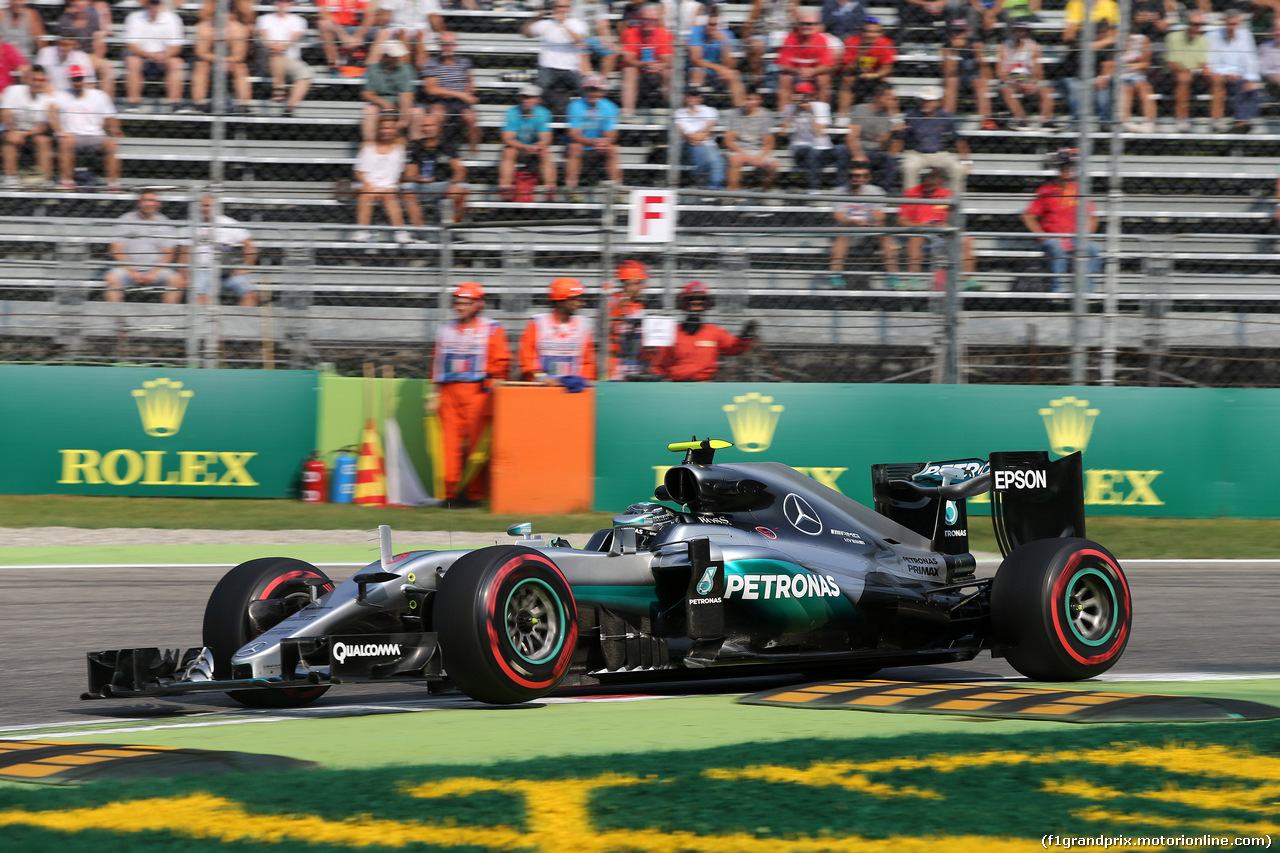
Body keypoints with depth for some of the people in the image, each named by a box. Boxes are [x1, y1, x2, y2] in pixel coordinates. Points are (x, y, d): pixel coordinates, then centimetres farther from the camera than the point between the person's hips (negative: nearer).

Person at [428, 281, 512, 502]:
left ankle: (475, 493, -2)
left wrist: (491, 389, -6)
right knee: (450, 442, -3)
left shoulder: (492, 330, 5)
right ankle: (451, 491, -1)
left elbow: (501, 362, 2)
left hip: (477, 391, -4)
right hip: (448, 391, 4)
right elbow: (436, 363, 21)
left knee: (476, 443, -6)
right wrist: (435, 393, 14)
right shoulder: (446, 330, 18)